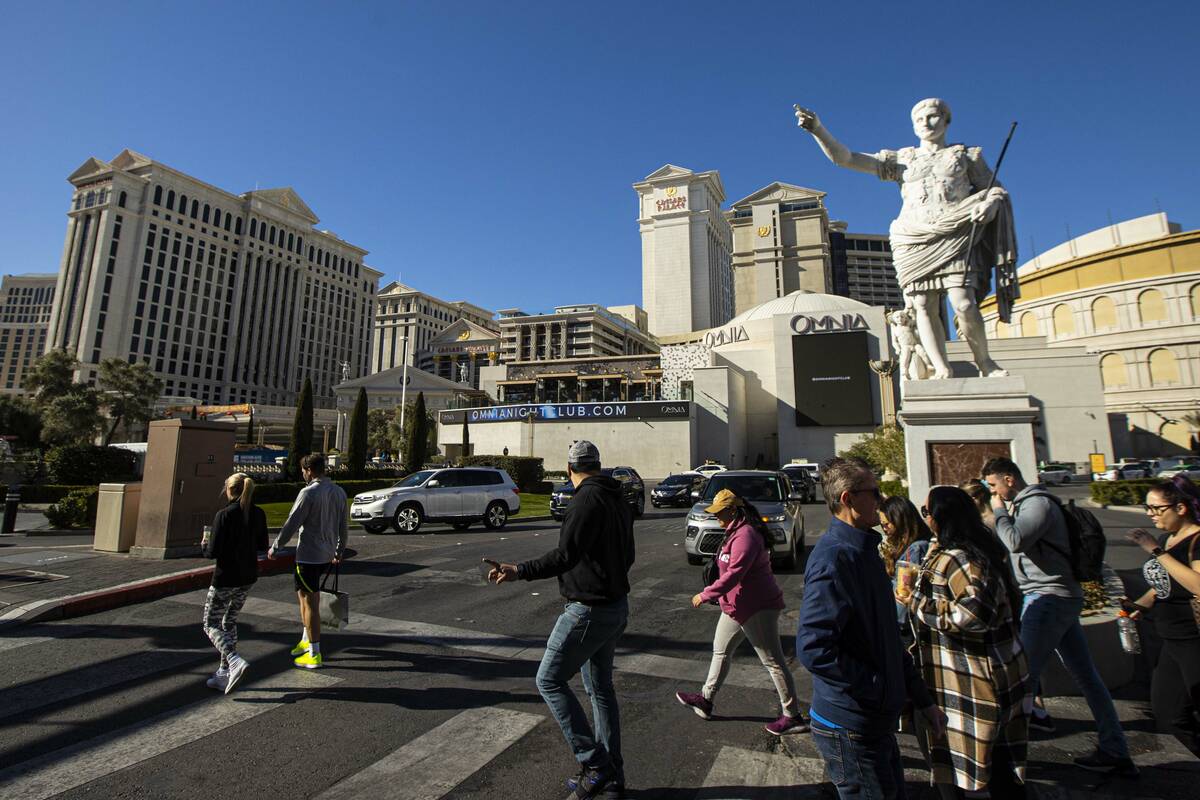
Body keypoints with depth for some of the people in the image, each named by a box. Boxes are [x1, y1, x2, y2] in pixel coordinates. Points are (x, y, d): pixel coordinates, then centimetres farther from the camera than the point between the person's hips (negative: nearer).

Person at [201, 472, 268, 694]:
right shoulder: (259, 514, -1)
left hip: (225, 578, -6)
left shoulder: (224, 515, -18)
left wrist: (205, 545, 4)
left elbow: (213, 552, -17)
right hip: (248, 577, 6)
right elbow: (262, 545, 7)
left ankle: (235, 661, -10)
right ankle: (224, 673, 25)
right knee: (230, 622, 20)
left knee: (211, 625, 9)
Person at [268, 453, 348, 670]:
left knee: (310, 603, 0)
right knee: (303, 594, 24)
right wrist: (340, 551, 23)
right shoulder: (339, 492, 6)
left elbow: (292, 524, -13)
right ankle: (307, 640, 33)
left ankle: (315, 655, 8)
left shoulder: (308, 493, -16)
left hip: (309, 556, -8)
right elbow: (343, 525, 13)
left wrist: (275, 547, 1)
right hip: (327, 556, 8)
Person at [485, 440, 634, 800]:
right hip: (616, 605, 10)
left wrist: (519, 571, -32)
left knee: (549, 680, 3)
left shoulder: (587, 500, -19)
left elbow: (566, 555, -28)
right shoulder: (618, 500, 9)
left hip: (588, 609, -9)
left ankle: (595, 764, 5)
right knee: (601, 688, 18)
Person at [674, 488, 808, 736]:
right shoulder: (735, 532, 9)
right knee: (721, 651, 18)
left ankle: (793, 717, 14)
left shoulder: (746, 535, -24)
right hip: (737, 607, 11)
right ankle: (706, 699, 31)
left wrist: (705, 595, -23)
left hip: (757, 608, -11)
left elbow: (734, 574, -29)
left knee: (773, 661, 1)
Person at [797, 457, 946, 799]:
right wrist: (879, 687, -21)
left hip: (876, 721, 9)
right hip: (850, 730, -9)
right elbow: (813, 648, -32)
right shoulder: (834, 557, -25)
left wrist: (924, 700, 15)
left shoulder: (864, 550, 8)